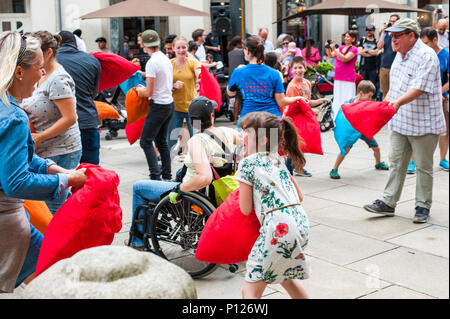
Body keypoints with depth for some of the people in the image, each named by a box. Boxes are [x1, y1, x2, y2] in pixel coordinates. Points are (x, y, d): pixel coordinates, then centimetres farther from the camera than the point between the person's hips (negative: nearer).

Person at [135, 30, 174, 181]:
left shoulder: (152, 62, -17)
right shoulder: (166, 59, 10)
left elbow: (149, 92, -17)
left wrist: (139, 90, 4)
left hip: (159, 106, -9)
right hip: (170, 103, 9)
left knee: (146, 141, -4)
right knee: (161, 140, 17)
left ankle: (155, 176, -10)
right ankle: (167, 175, 20)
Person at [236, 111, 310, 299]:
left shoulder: (247, 163, -2)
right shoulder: (278, 159, 19)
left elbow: (246, 209, 1)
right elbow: (299, 197, 21)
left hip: (278, 226, -8)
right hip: (301, 224, 8)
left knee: (250, 291, -2)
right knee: (285, 277, 31)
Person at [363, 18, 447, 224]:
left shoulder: (427, 56, -16)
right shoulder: (400, 55, 12)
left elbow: (420, 87, -26)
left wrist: (399, 102, -38)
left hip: (423, 122, -7)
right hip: (400, 121, 8)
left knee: (423, 166, 4)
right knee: (396, 162, 9)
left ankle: (423, 206, 15)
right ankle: (388, 203, 14)